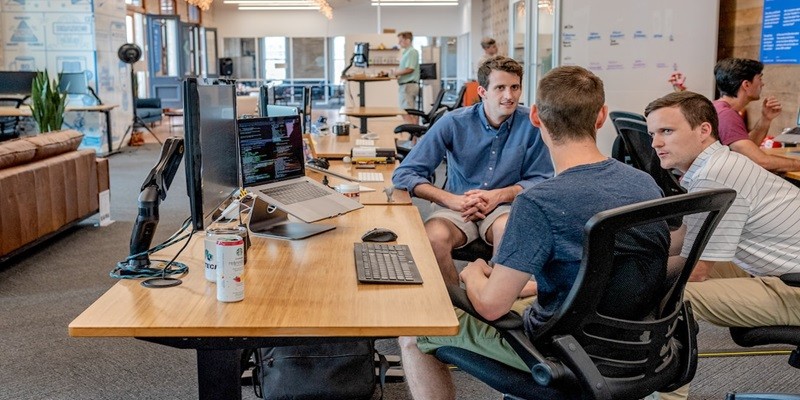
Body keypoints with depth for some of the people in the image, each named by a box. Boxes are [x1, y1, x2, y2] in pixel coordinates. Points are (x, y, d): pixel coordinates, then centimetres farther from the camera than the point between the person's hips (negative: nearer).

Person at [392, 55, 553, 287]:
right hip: (456, 206, 0)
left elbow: (541, 180, 2)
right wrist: (452, 200, -23)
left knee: (509, 230, -35)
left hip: (505, 206, 0)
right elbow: (403, 174, -9)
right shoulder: (454, 123, -8)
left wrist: (500, 195, -16)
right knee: (434, 238, -32)